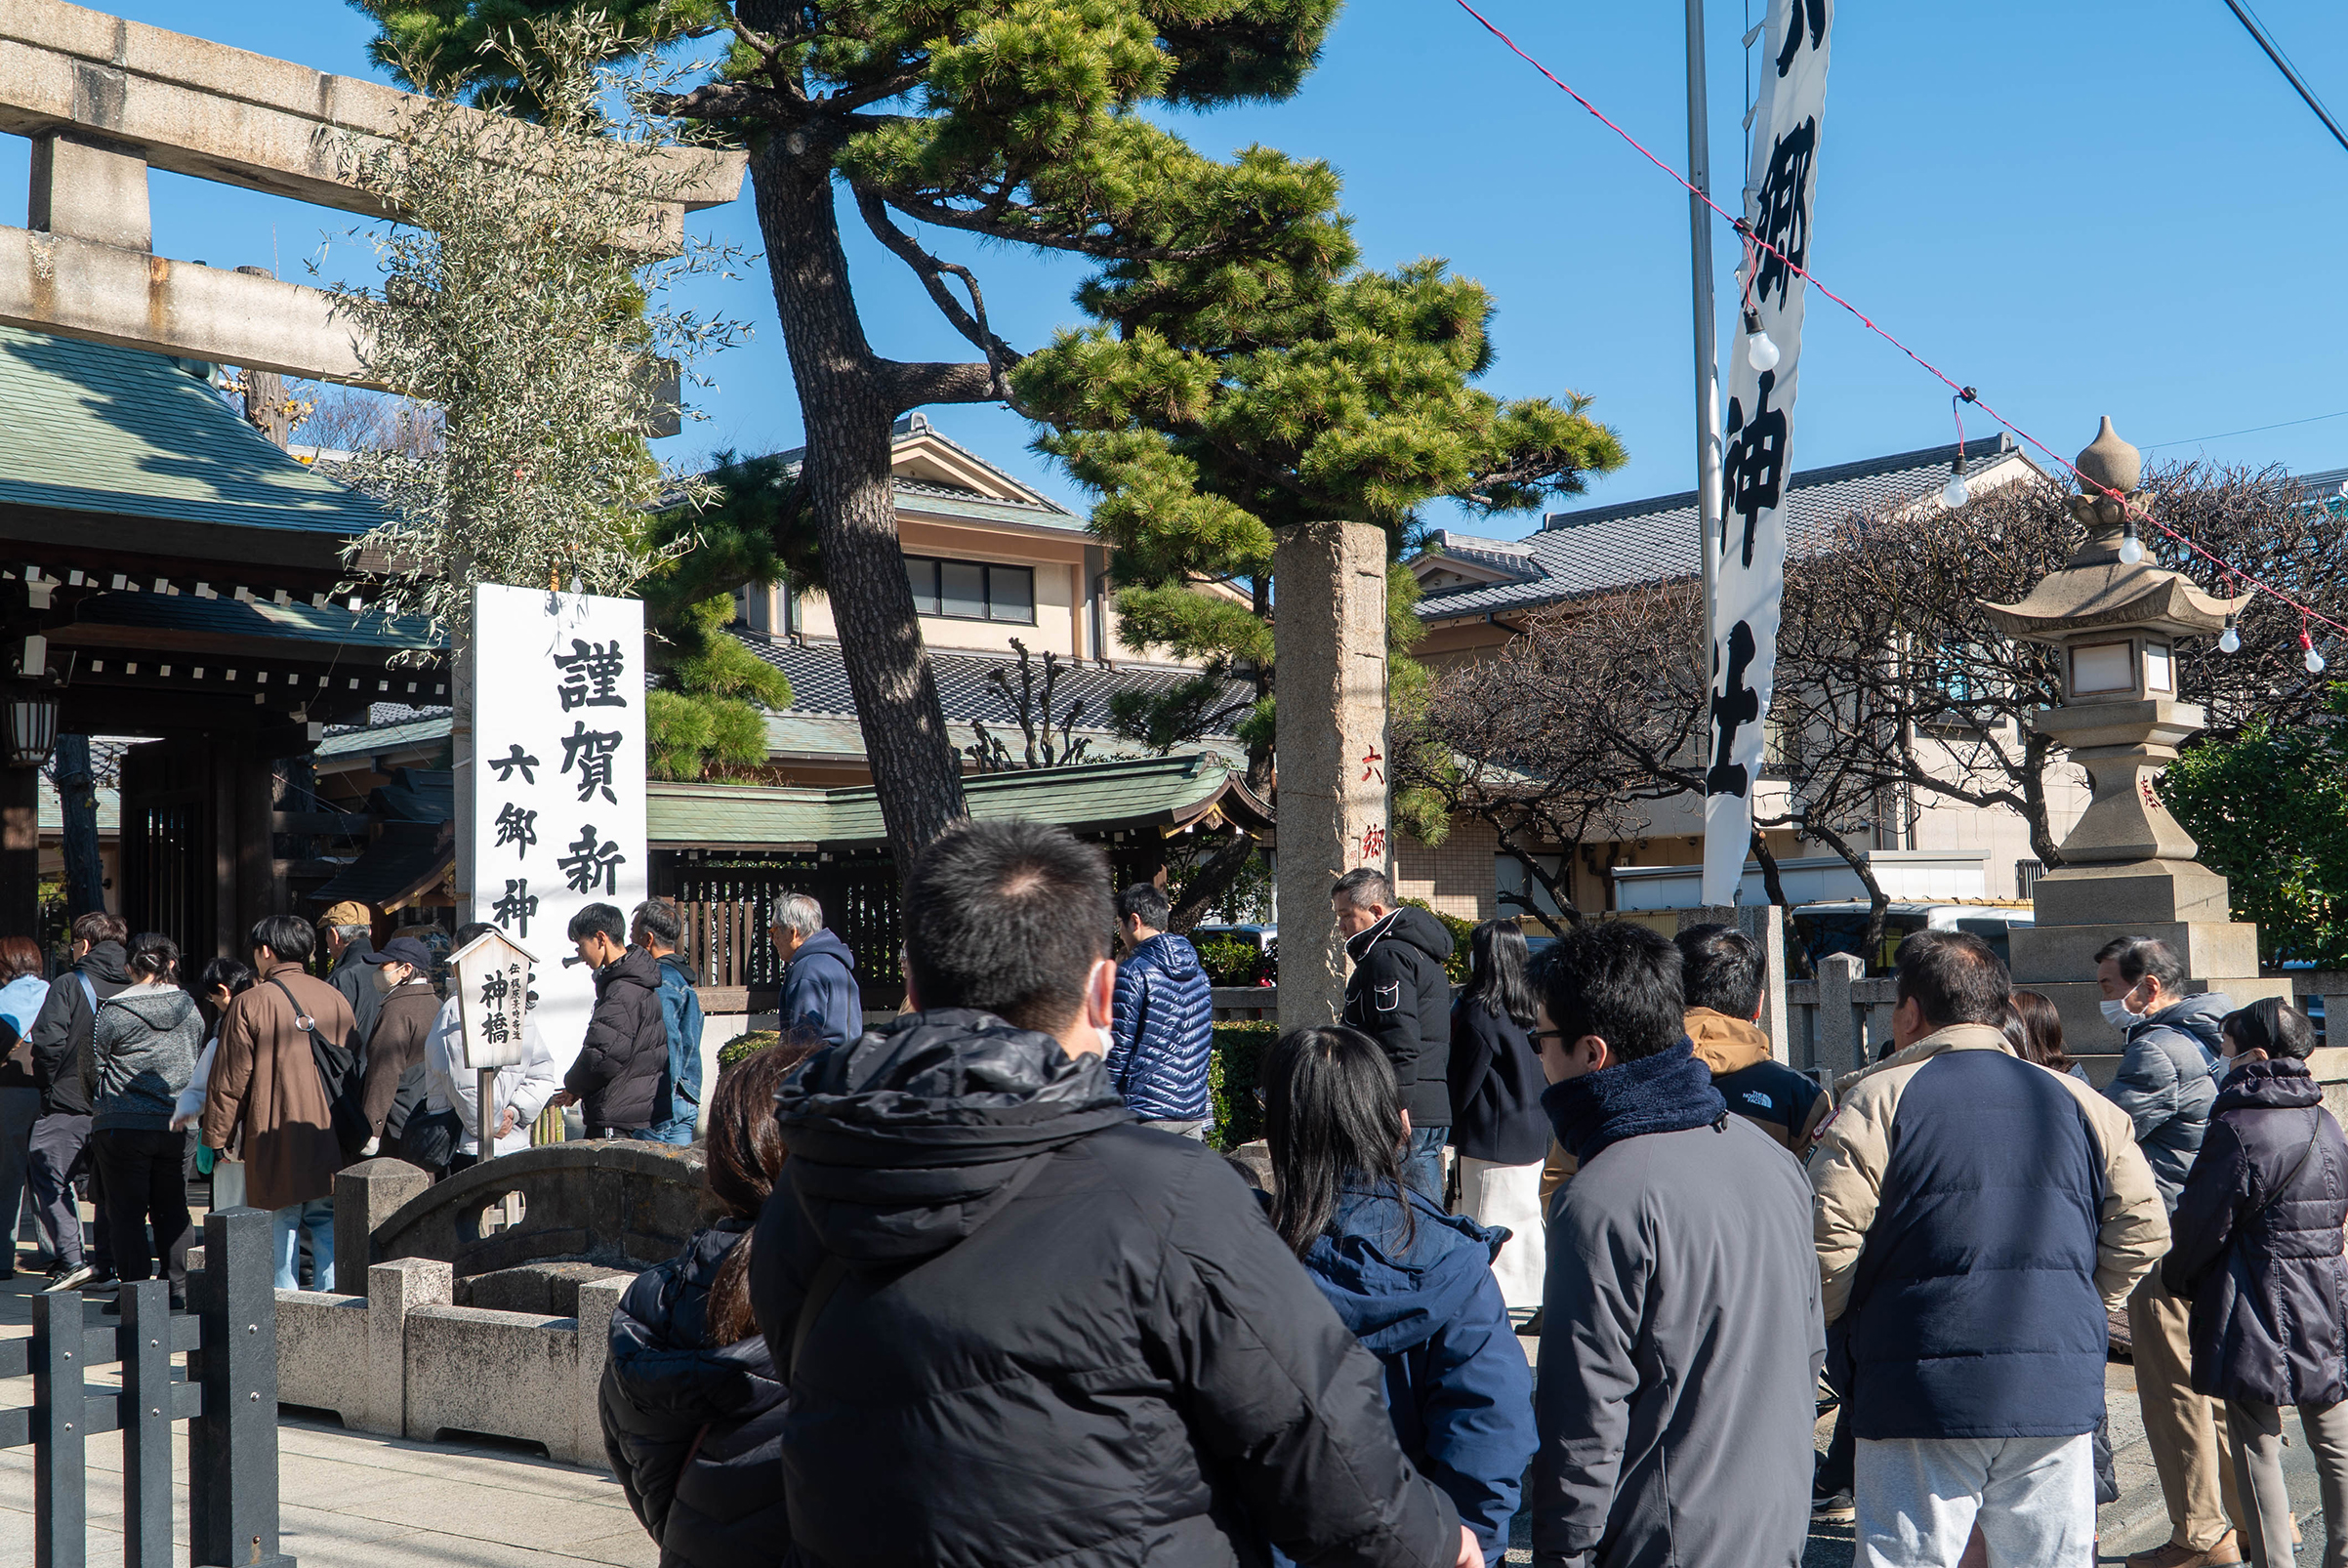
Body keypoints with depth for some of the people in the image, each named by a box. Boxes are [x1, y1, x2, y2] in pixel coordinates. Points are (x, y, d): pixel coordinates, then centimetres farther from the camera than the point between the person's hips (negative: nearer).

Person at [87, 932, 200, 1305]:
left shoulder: (113, 1011, -10)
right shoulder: (190, 1009, 2)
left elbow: (94, 1066, -1)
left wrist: (100, 1106, 17)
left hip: (123, 1125, -4)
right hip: (177, 1124, 4)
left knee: (127, 1211, 4)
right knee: (172, 1210, 10)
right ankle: (178, 1289, 9)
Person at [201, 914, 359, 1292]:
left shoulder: (251, 1003, -6)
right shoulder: (335, 998, 7)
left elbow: (230, 1079, -4)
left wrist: (217, 1135, 7)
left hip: (275, 1139, -3)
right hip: (330, 1146, 4)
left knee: (280, 1224, 4)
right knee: (328, 1230, 8)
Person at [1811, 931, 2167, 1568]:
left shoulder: (1878, 1099, -4)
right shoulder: (2077, 1102, 10)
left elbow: (1828, 1240, -12)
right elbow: (2143, 1229, 8)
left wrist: (1837, 1326, 6)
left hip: (1920, 1395, -4)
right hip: (2058, 1396, 4)